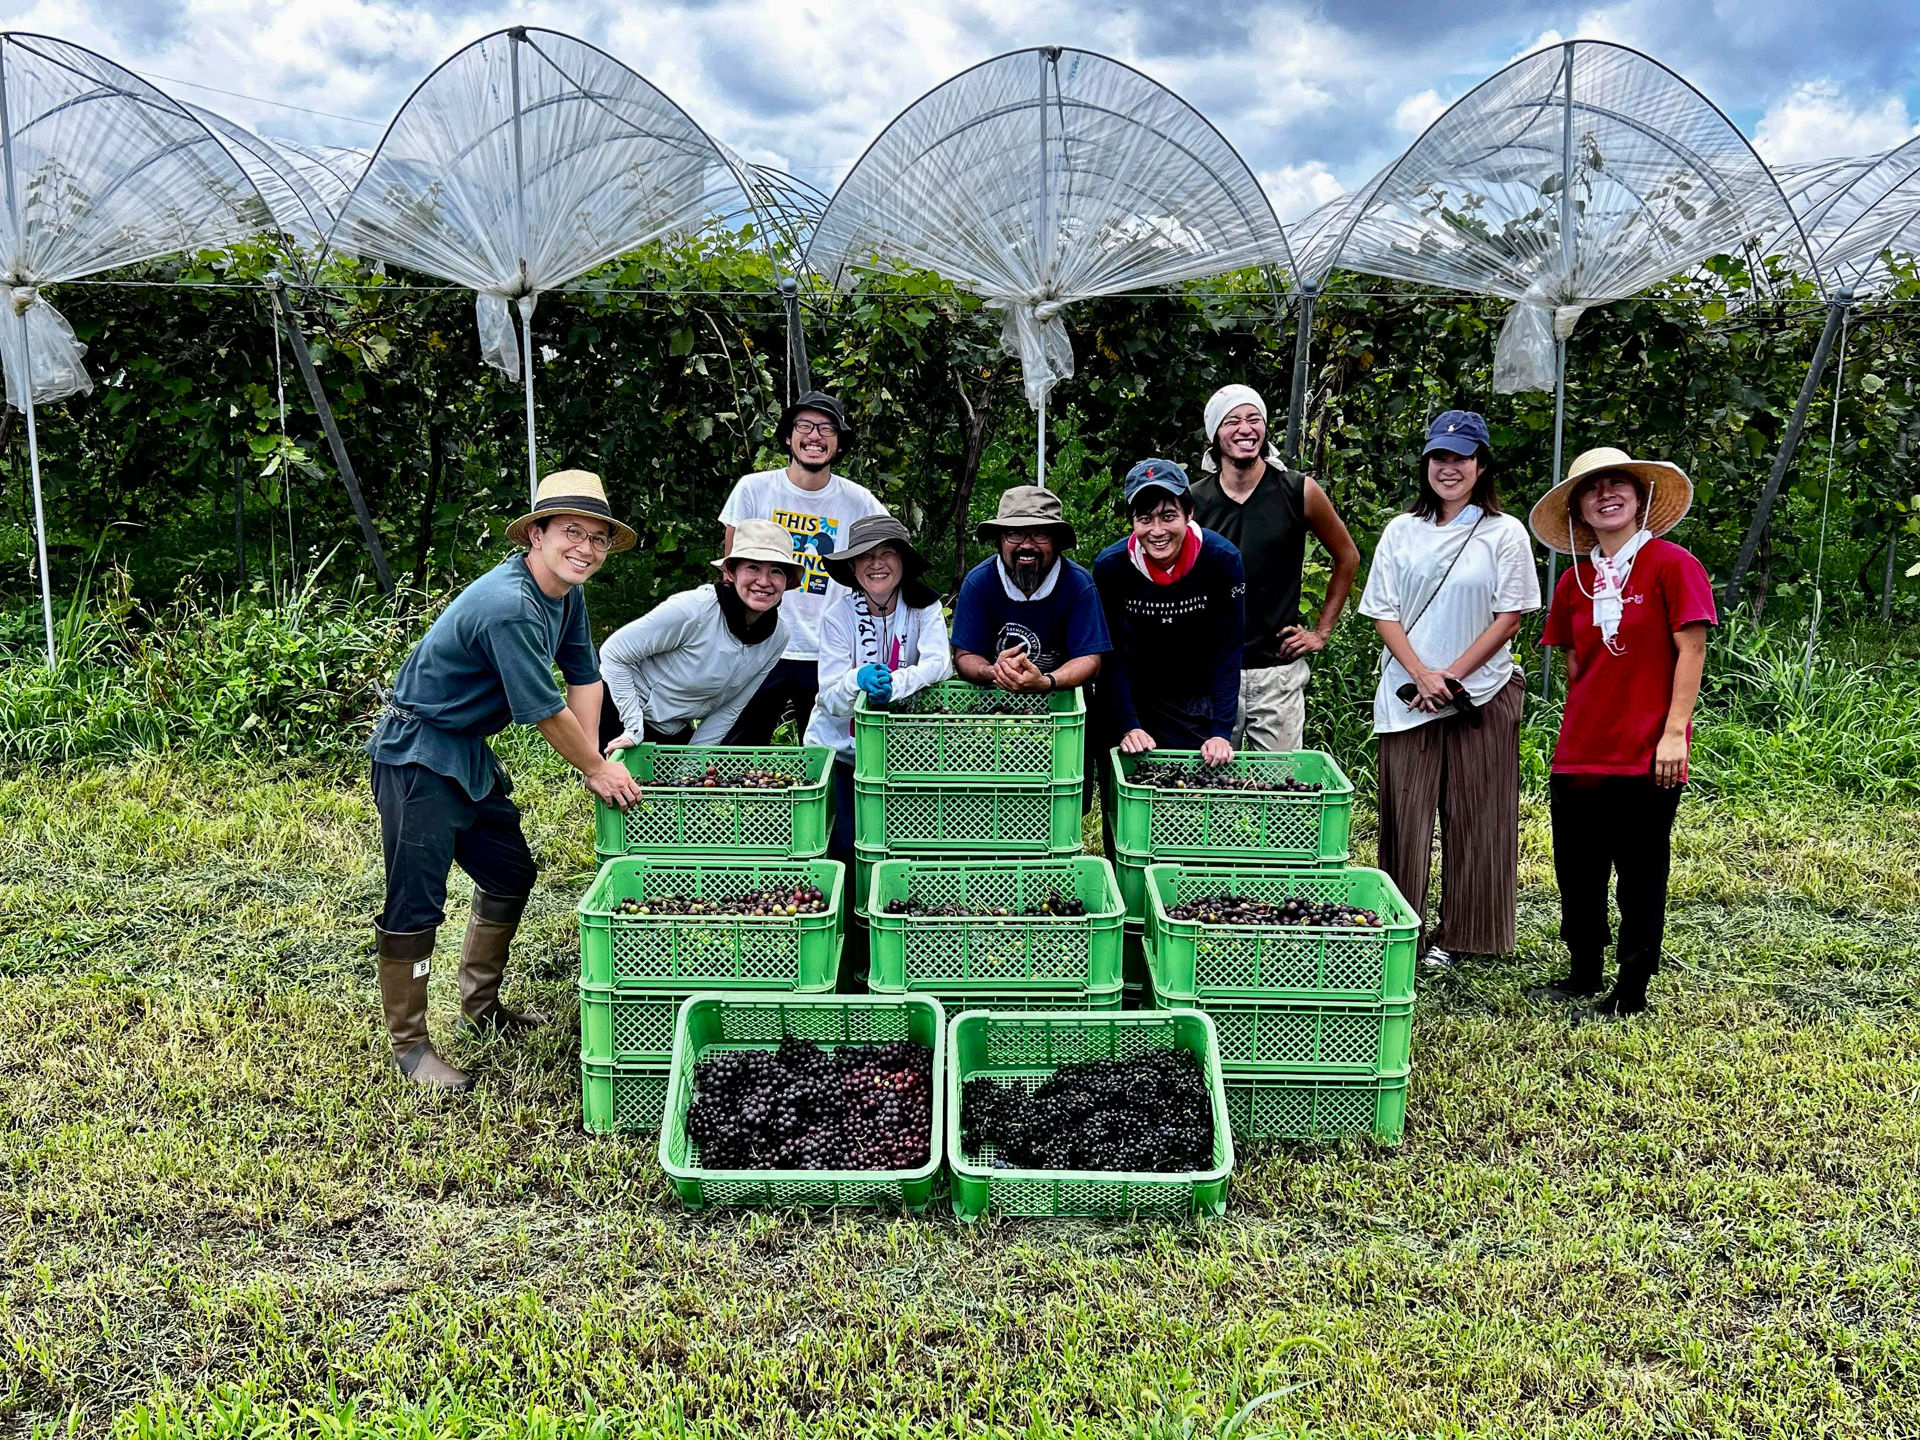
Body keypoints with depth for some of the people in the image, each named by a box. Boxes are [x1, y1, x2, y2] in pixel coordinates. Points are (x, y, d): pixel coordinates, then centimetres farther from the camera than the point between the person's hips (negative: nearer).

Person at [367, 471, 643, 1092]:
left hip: (467, 751, 11)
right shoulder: (508, 606, -29)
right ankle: (408, 1044, 6)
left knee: (511, 874, 18)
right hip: (416, 754, -10)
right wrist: (597, 770, -8)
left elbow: (584, 674, 11)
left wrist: (594, 764, 4)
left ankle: (479, 1006, 33)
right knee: (416, 902, -6)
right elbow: (545, 711, -24)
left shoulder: (567, 592, 2)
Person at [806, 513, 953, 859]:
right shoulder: (839, 616, -10)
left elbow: (939, 663, -19)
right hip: (840, 746, -1)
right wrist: (858, 680, -36)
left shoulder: (923, 606, -7)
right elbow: (829, 700, -14)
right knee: (848, 842, -12)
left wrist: (893, 684, -36)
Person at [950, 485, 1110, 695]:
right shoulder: (978, 582, -7)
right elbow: (964, 656, -6)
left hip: (1058, 699, -1)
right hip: (991, 700, 1)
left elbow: (1089, 659, -11)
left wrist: (1046, 683, -30)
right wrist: (993, 673, -28)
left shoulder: (1078, 584, -9)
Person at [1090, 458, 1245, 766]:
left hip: (1200, 706, 0)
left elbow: (1228, 652, -15)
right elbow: (1112, 655, -12)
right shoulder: (1110, 566, -16)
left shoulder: (1223, 560, -18)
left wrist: (1222, 732, -20)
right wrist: (1127, 726, -20)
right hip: (1132, 703, 0)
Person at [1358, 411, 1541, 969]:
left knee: (1473, 818, 3)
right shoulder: (1402, 531, 8)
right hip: (1408, 694, 2)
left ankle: (1459, 935, 14)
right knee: (1405, 815, 1)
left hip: (1482, 693, -1)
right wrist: (1422, 676, -10)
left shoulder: (1505, 533, 1)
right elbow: (1384, 613, 4)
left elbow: (1509, 616, -3)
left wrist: (1452, 676, -11)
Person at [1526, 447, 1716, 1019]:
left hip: (1645, 756, -5)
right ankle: (1584, 974, 32)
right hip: (1579, 753, 5)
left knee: (1640, 876, 5)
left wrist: (1674, 733, -12)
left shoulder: (1671, 565, -5)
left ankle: (1631, 993, 17)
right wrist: (1579, 728, 11)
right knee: (1576, 871, 12)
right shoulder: (1574, 582, 11)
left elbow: (1691, 651, -7)